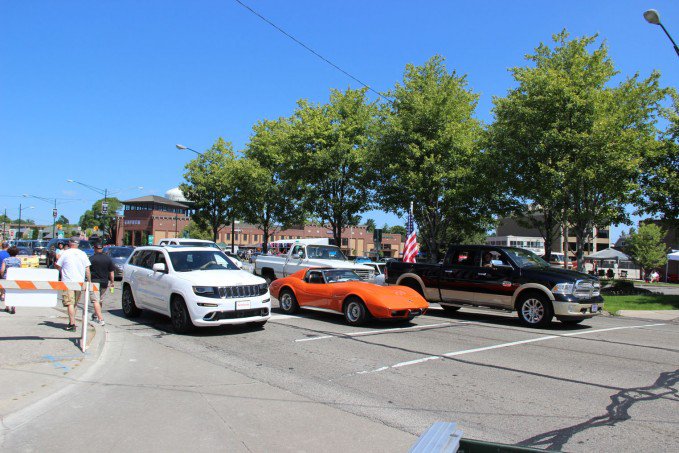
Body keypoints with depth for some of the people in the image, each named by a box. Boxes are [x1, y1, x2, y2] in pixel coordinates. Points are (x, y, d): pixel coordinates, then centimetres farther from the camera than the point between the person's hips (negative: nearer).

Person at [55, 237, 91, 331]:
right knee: (75, 303, 16)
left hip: (68, 281, -4)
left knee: (70, 303, -7)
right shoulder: (83, 254, 7)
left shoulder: (65, 253, -2)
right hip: (80, 282, 4)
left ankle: (72, 324, -15)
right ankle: (72, 322, 24)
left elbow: (58, 267, 4)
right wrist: (89, 281, 11)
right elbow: (87, 269, 6)